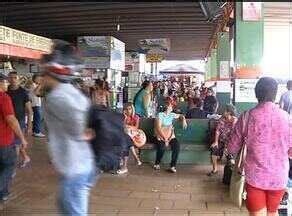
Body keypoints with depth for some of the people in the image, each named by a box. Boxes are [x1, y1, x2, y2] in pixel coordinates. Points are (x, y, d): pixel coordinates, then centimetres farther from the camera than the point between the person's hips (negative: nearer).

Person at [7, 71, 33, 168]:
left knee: (15, 145, -2)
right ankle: (25, 158, 39)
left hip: (19, 121, -4)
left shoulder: (23, 92, -9)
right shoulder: (5, 91, 0)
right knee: (17, 143, 16)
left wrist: (29, 125, -8)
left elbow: (29, 110, -5)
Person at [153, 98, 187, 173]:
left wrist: (184, 120, 4)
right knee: (162, 147, -33)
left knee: (177, 145, -26)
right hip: (161, 136, -4)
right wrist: (165, 139, -22)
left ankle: (173, 166, -18)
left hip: (170, 136, 4)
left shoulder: (172, 115, 9)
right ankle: (157, 163, -5)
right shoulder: (160, 115, -6)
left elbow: (181, 116, 28)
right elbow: (158, 128, -14)